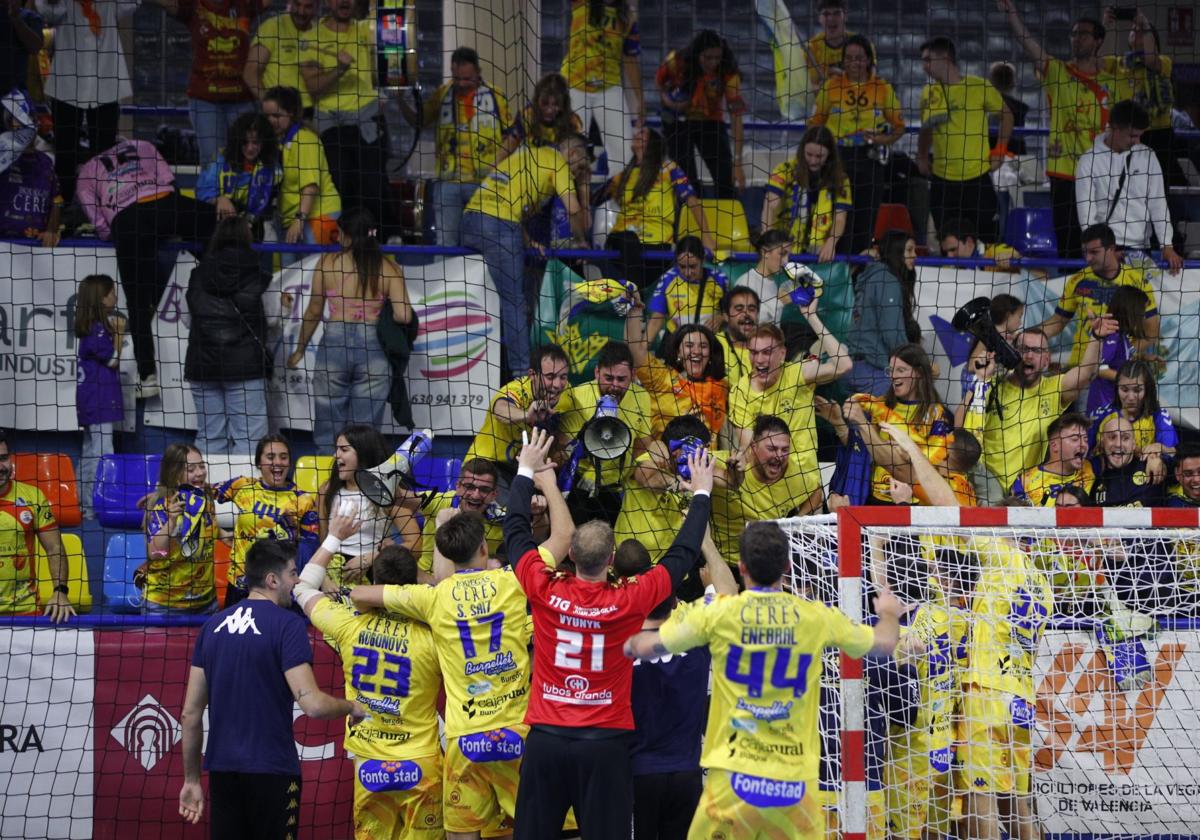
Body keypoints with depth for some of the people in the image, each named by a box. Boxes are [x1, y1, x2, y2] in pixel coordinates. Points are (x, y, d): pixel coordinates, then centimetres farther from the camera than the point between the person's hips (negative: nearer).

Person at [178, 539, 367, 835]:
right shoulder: (287, 624, -9)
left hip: (222, 772, 5)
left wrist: (191, 779, 16)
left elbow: (190, 714, 9)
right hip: (271, 771, -5)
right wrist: (352, 707, 3)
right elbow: (313, 705, -17)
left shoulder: (213, 626, 8)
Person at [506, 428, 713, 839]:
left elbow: (515, 531, 11)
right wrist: (701, 493, 16)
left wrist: (526, 471, 24)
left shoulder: (544, 591, -6)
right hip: (604, 743, -2)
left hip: (546, 740, 2)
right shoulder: (629, 601, -9)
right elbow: (683, 555, 4)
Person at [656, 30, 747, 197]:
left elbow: (736, 118, -28)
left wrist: (737, 163, -33)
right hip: (678, 123, 0)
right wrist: (667, 100, -22)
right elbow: (660, 82, 0)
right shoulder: (676, 62, -23)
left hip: (711, 122, 0)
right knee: (686, 180, -9)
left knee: (726, 182, -8)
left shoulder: (729, 74, -25)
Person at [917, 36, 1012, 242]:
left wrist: (1000, 151, 0)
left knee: (990, 238, -3)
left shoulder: (979, 87, -4)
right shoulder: (929, 93, 7)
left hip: (977, 178, -3)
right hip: (942, 180, 3)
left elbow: (1006, 115, 7)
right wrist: (922, 156, 10)